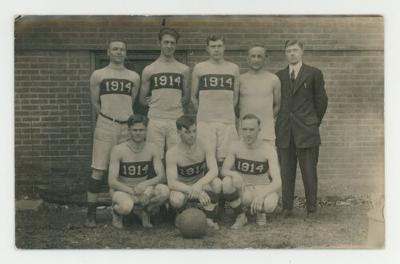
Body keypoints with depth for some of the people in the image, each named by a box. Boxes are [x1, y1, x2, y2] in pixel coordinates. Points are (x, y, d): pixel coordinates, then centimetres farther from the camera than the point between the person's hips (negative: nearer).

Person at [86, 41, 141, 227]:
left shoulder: (134, 77, 14)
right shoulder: (98, 75, 6)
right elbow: (95, 103, 6)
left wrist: (125, 116, 6)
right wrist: (108, 116, -1)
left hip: (127, 126, 3)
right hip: (105, 126, -3)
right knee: (98, 170, -6)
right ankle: (91, 214, -2)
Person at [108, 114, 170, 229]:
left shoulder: (151, 149, -4)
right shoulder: (118, 150, -14)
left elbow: (161, 176, -10)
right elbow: (112, 182, -18)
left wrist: (145, 184, -29)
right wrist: (132, 191, -32)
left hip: (144, 190, 3)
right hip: (121, 190, -3)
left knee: (164, 190, -27)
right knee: (126, 206, -38)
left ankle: (143, 211, 4)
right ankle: (116, 211, 3)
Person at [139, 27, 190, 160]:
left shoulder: (183, 69, 11)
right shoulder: (149, 70, 8)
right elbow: (142, 98, 13)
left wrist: (179, 103, 3)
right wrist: (150, 103, 0)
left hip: (177, 120, 1)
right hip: (155, 121, -1)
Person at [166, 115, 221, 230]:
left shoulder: (204, 147, -12)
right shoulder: (172, 153, -19)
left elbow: (214, 170, -25)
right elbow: (171, 183, -26)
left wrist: (199, 185, -45)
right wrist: (196, 192, -40)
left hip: (201, 187, 2)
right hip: (182, 189, -2)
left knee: (217, 183, -29)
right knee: (176, 200, -36)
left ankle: (209, 219, -13)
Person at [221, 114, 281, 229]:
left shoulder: (268, 149, -16)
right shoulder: (236, 146, -9)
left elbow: (277, 182, -23)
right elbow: (224, 170, -10)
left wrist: (261, 195, -42)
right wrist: (234, 174, -35)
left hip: (263, 190, -1)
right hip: (242, 191, 2)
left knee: (269, 204, -35)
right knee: (226, 182, -30)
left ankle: (260, 212, 5)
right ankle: (240, 216, -6)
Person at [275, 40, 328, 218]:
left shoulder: (314, 74, 5)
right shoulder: (279, 76, 12)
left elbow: (321, 101, 6)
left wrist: (314, 123, 6)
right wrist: (279, 124, 9)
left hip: (306, 131, -2)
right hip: (284, 132, 3)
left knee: (309, 172, 0)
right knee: (286, 173, 4)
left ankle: (311, 208, 9)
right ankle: (286, 208, 11)